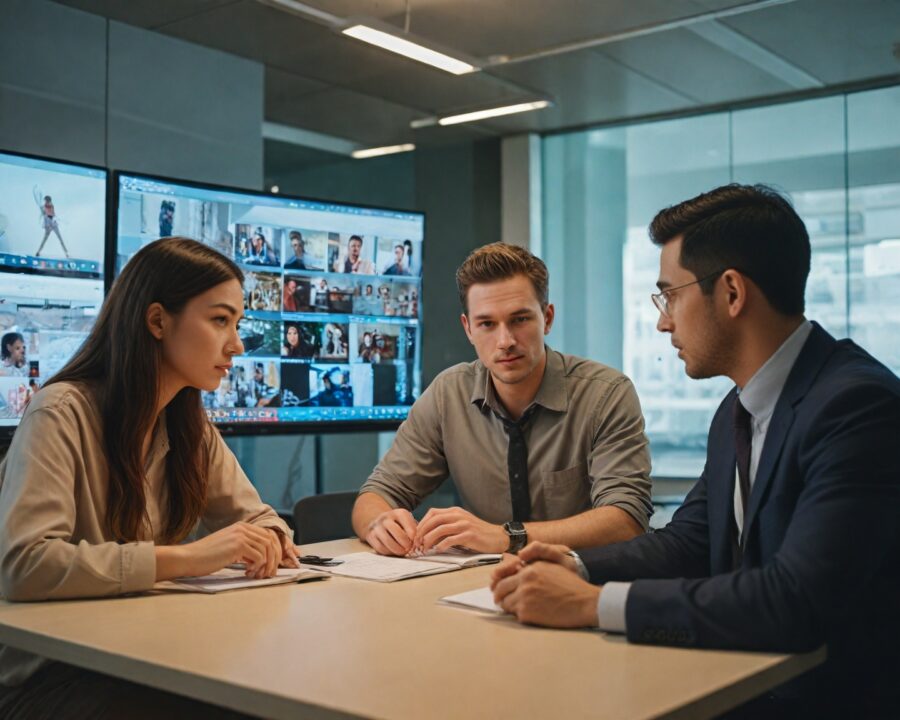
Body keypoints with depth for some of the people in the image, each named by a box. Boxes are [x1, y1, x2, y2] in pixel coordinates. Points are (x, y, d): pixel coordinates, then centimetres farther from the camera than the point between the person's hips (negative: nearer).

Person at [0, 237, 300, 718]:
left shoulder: (189, 425, 4)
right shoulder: (61, 415, -19)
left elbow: (253, 516, 13)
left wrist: (267, 541, -11)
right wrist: (186, 558, -32)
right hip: (46, 675, -7)